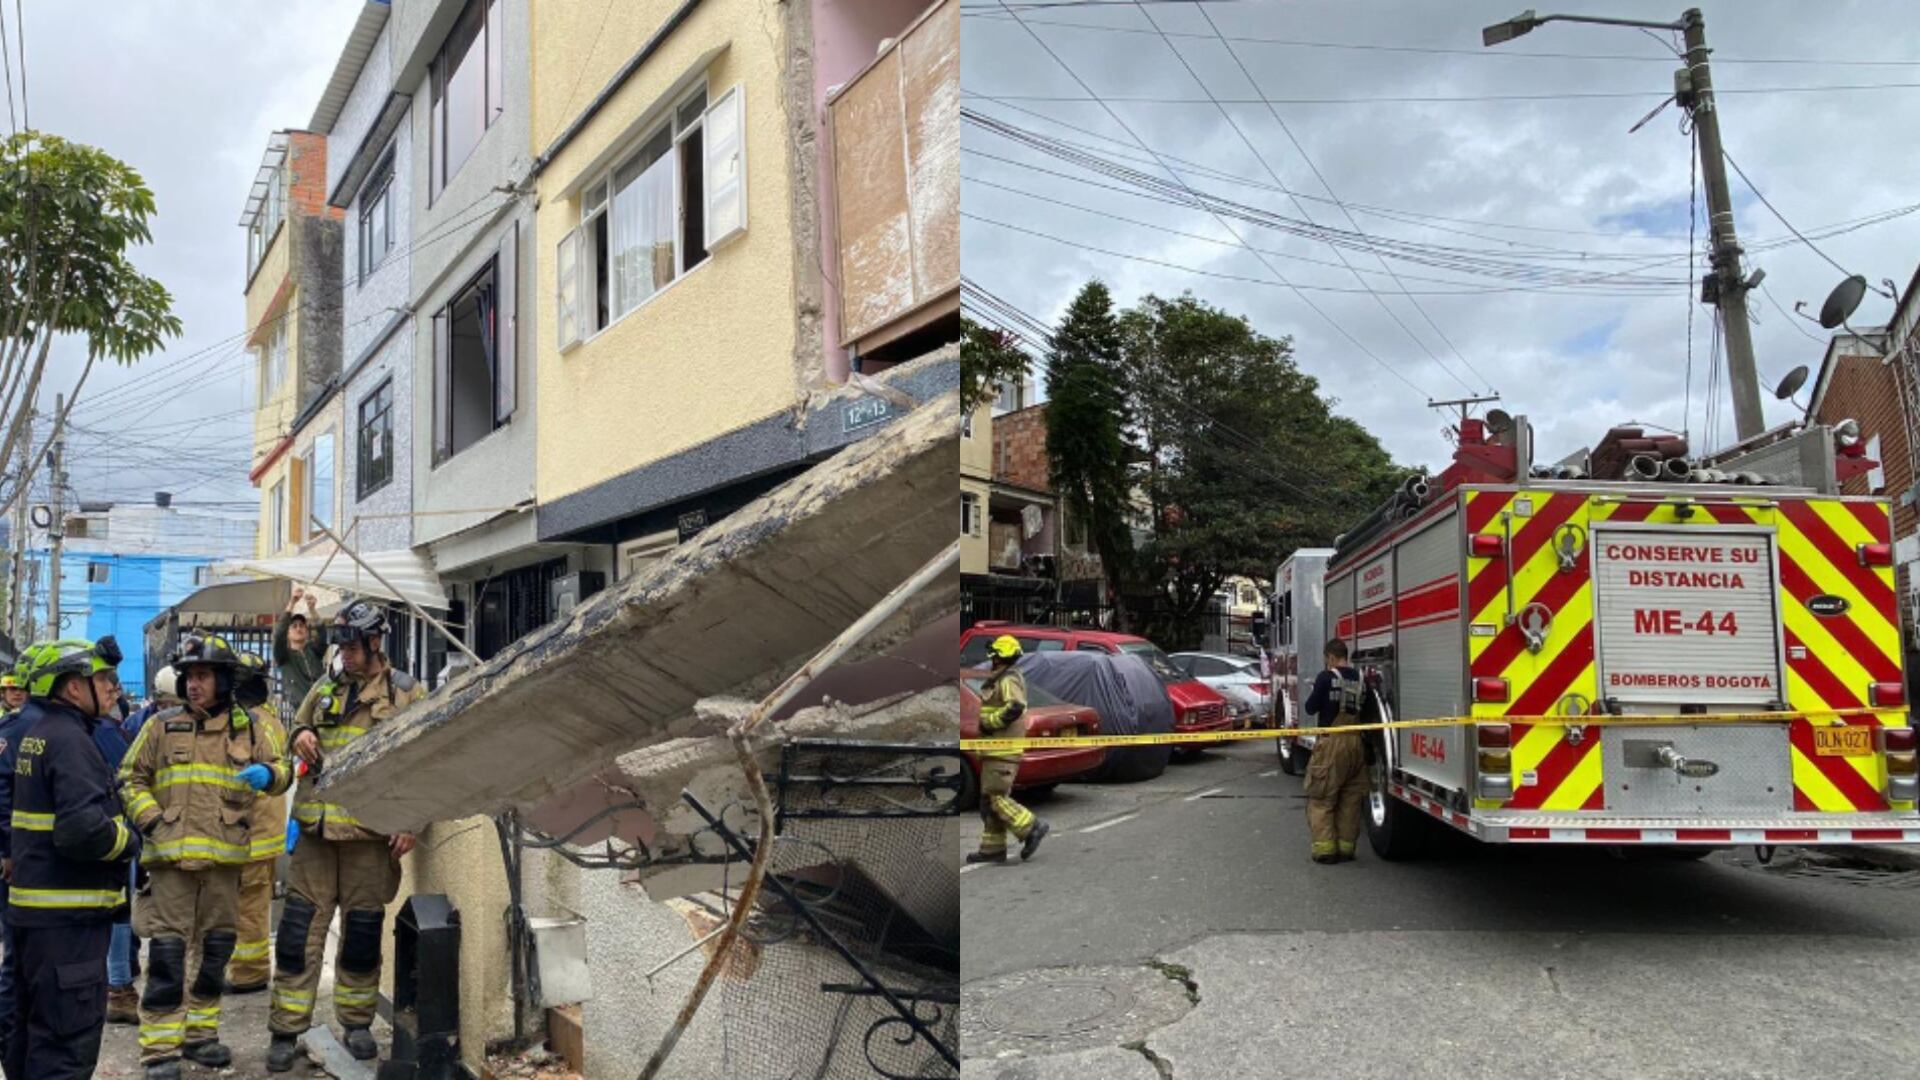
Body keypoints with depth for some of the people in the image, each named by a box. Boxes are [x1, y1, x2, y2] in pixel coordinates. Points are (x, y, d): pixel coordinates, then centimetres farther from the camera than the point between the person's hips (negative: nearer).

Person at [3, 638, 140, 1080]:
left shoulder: (37, 733, 13)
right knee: (69, 1033, -5)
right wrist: (129, 843, -12)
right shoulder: (69, 740, -19)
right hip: (67, 913, -10)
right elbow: (83, 829, -28)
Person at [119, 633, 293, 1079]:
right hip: (172, 856, -2)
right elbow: (131, 779, 8)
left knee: (216, 950, 13)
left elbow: (281, 771, 7)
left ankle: (200, 1032, 28)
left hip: (225, 857, 3)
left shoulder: (249, 727, 7)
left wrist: (267, 773, -17)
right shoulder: (162, 726, 4)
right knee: (167, 954, -6)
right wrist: (151, 820, -6)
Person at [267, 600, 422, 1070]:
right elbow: (299, 726, 27)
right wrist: (300, 736, 1)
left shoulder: (405, 691, 0)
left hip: (371, 831, -3)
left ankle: (356, 1023, 22)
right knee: (299, 930, 3)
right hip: (316, 826, 3)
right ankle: (287, 1030, 12)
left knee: (362, 933, 8)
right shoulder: (325, 688, 12)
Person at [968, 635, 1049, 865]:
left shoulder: (1009, 680, -14)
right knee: (990, 799, 11)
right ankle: (993, 848, 14)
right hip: (996, 750, 11)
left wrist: (989, 723, -21)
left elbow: (1015, 707, -29)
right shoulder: (1000, 680, 19)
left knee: (996, 797, -11)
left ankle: (1032, 828, -4)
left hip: (1003, 751, -11)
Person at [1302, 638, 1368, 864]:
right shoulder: (1360, 677, 5)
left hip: (1332, 743, -5)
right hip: (1356, 743, 5)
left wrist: (1317, 692, 13)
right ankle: (1346, 847, 14)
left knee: (1321, 799, 3)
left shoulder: (1327, 677, -10)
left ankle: (1325, 847, -2)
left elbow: (1311, 708, -4)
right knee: (1351, 799, 12)